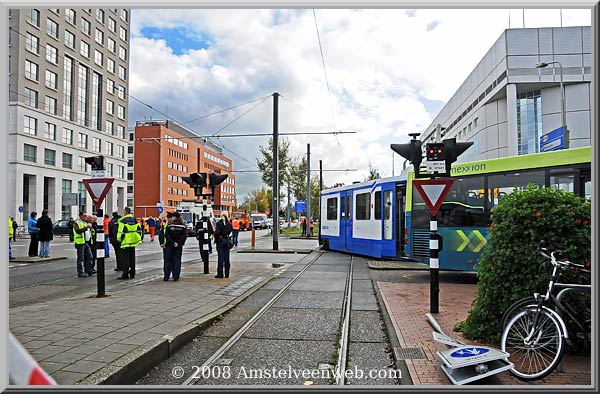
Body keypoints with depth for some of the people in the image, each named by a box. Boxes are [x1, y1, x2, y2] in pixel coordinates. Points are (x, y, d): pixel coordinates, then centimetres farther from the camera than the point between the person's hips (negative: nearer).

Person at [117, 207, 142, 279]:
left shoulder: (122, 220, -11)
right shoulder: (134, 220, 10)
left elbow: (121, 231, -16)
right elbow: (139, 229, 12)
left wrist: (119, 239, -4)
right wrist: (138, 238, 19)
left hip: (126, 242, -6)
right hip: (133, 241, 6)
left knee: (126, 258, -4)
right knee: (132, 258, 12)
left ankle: (125, 274, -4)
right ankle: (132, 273, 17)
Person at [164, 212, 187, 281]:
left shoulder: (170, 225, -6)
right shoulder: (183, 226, -1)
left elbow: (167, 235, -13)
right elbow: (185, 236, -8)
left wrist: (172, 242, -11)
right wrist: (180, 243, -5)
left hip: (170, 245, -1)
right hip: (179, 246, 2)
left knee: (168, 261, 8)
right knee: (177, 261, 6)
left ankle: (166, 277, 9)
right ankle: (176, 277, 4)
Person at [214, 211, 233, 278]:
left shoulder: (219, 223, -11)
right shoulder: (229, 224, 2)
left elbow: (216, 232, -17)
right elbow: (231, 232, 1)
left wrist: (215, 240, -3)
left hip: (220, 241, -3)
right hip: (227, 241, 4)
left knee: (221, 257, 0)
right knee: (226, 257, 9)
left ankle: (220, 274, 2)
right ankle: (227, 274, 12)